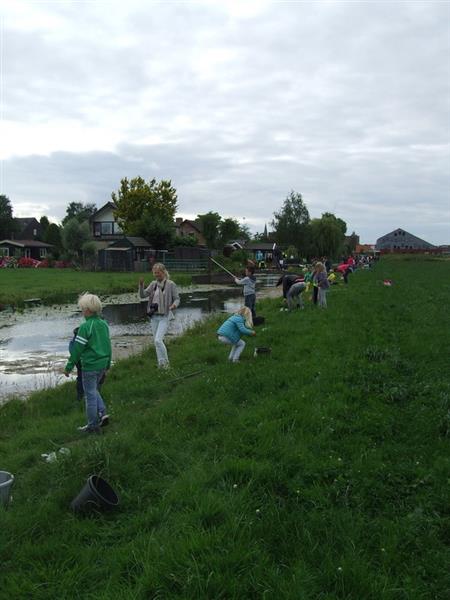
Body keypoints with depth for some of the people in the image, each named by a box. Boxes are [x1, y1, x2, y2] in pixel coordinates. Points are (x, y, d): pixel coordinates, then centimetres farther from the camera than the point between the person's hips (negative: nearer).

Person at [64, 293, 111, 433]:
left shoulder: (85, 327, -17)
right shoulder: (104, 324, 6)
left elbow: (77, 349, -14)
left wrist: (69, 367, -5)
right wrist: (107, 364, 22)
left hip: (90, 366, -7)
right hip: (102, 364, 7)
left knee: (90, 394, 4)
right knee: (94, 390, 24)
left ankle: (93, 425, 12)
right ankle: (102, 413, 13)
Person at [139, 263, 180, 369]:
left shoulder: (170, 284, -8)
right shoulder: (153, 284, 7)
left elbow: (177, 298, -3)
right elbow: (143, 295, 4)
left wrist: (174, 305, -25)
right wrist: (141, 285, -14)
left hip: (164, 317, -6)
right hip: (154, 316, 6)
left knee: (158, 340, -18)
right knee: (156, 341, 11)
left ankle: (165, 363, -2)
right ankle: (161, 364, 23)